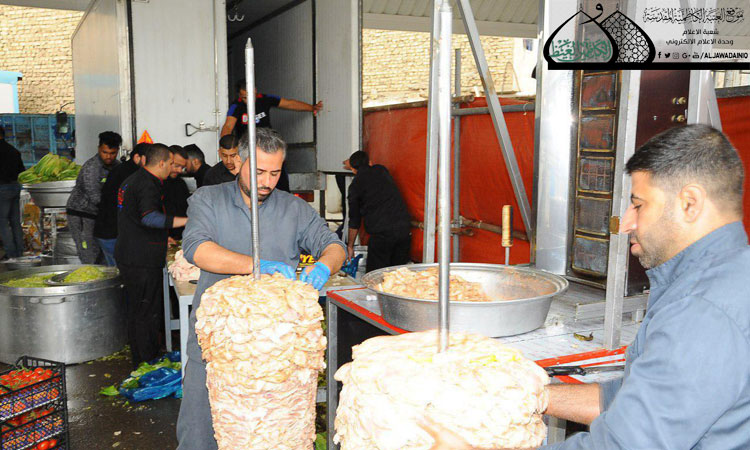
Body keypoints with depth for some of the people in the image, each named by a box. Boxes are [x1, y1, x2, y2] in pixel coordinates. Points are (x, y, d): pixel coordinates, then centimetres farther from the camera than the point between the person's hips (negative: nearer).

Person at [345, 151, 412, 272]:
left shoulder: (355, 185, 5)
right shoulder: (381, 170, 16)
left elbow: (354, 219, 11)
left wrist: (350, 246, 22)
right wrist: (352, 164, 58)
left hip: (381, 233, -5)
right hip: (404, 229, 5)